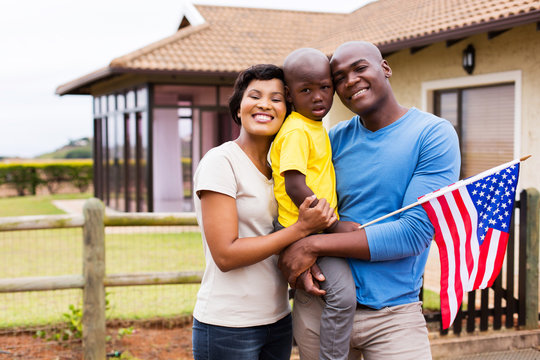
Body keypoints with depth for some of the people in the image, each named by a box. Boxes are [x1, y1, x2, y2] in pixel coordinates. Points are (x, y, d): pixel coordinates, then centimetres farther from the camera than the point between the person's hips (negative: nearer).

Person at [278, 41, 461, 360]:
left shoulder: (434, 134, -9)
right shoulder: (335, 139, 4)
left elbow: (416, 231, -17)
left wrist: (315, 245, -17)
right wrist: (301, 261, -15)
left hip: (393, 315, -3)